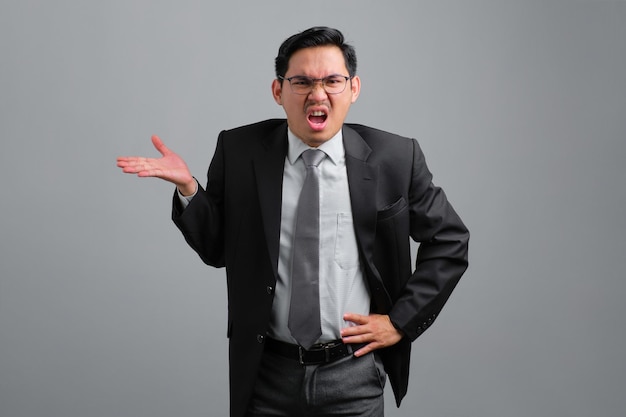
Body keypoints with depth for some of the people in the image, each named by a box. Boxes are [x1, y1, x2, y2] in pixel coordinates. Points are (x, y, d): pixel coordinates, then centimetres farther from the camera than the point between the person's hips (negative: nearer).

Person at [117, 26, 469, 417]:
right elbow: (216, 249, 3)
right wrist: (187, 187, -13)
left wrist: (402, 321, -1)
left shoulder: (395, 158, -6)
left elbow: (450, 240, 4)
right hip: (268, 374, 1)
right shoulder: (239, 152, -4)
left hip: (353, 375, 0)